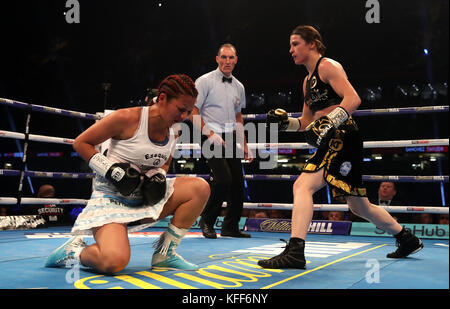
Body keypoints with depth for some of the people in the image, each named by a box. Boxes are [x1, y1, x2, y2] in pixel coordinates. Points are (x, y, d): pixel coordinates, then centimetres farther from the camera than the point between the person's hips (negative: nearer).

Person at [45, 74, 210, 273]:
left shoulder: (171, 133, 6)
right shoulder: (127, 118, -15)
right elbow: (80, 143, -9)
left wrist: (158, 175, 1)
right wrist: (111, 169, -19)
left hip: (145, 197, 7)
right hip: (111, 197, -7)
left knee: (200, 188, -9)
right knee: (114, 262, -31)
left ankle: (164, 253, -1)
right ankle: (75, 251, 5)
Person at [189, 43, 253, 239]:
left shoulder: (238, 87, 15)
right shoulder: (205, 81, -3)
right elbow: (193, 112, -8)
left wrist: (244, 144, 20)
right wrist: (210, 134, -18)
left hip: (231, 138, 6)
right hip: (212, 138, -6)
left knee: (238, 182, 1)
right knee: (224, 179, -19)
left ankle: (230, 227, 18)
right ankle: (206, 221, 2)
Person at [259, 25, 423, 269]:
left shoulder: (328, 66, -4)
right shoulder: (308, 80, 22)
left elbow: (353, 99, -17)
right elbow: (307, 122, 26)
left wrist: (328, 123, -28)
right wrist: (284, 122, 9)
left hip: (343, 137, -10)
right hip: (332, 141, 10)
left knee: (302, 186, -21)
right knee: (358, 206, 16)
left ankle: (295, 251, -26)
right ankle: (407, 240, 32)